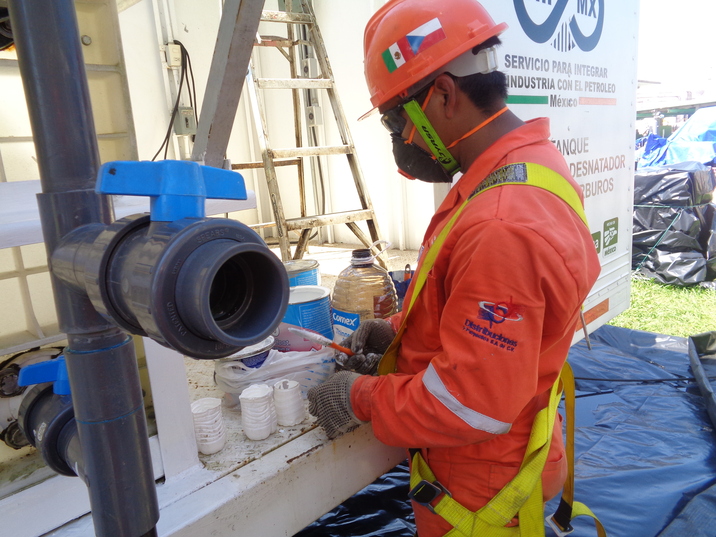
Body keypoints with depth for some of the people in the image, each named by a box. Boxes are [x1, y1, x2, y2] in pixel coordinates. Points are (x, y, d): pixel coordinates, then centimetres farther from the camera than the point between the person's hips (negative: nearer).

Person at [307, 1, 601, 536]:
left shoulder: (503, 229, -35)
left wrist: (360, 398, -16)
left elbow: (471, 405, -30)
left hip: (478, 489, -8)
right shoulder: (531, 163, -2)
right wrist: (399, 330, 2)